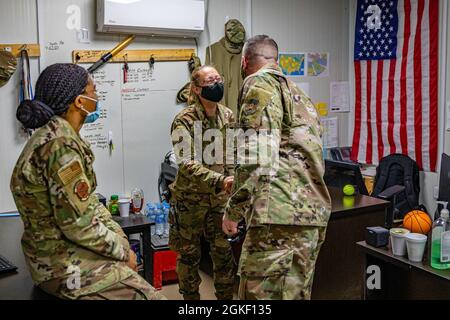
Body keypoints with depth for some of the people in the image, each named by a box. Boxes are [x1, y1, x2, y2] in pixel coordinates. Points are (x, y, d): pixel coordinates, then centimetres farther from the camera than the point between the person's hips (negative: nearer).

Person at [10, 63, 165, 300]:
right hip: (62, 263, -10)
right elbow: (77, 224, -25)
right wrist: (122, 251, -11)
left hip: (60, 246, 10)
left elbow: (88, 201, 8)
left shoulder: (56, 135, 6)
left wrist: (120, 238, 0)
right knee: (148, 296, -7)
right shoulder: (62, 146, -25)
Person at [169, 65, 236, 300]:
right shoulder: (184, 121, -17)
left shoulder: (228, 116, 1)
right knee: (189, 254, 10)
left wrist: (233, 180, -1)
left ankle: (226, 298, 26)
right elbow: (187, 163, -28)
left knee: (224, 252, 9)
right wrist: (219, 181, -39)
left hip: (220, 197, 4)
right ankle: (190, 298, 28)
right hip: (191, 199, -4)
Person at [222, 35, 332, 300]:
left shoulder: (260, 83, -2)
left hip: (280, 213, -9)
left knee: (260, 293, -5)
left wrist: (234, 210, -8)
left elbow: (259, 154, -15)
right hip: (313, 212, 10)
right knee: (296, 293, 15)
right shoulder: (300, 95, 26)